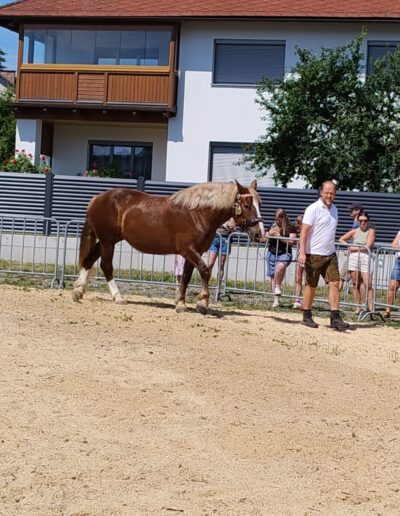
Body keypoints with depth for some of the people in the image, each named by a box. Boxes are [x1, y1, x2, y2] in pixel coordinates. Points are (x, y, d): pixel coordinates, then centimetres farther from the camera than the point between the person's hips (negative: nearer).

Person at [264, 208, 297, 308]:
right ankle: (276, 300, 9)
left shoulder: (290, 228, 1)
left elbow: (291, 242, -9)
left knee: (280, 266, -37)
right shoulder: (272, 226, 14)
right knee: (273, 276, 3)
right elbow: (265, 239, 19)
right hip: (272, 253, 5)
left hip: (284, 253, -5)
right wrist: (269, 234, -3)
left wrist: (279, 236, -14)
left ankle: (278, 286, -15)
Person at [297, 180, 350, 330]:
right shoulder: (313, 209, -10)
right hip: (314, 254, -6)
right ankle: (307, 316, 16)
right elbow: (304, 232, -15)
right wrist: (302, 253, -23)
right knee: (311, 286, 3)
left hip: (330, 254, 6)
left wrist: (331, 248, 18)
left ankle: (335, 318, -3)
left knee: (335, 283, -3)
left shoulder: (334, 209, 12)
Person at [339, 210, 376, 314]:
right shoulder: (354, 231, 13)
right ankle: (358, 307, 12)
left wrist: (354, 248, -1)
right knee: (355, 284, 5)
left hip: (366, 258, -3)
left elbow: (367, 247, -8)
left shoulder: (371, 232, 2)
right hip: (354, 258, 3)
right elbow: (341, 239, 20)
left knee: (368, 285, -10)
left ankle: (370, 308, -9)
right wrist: (349, 247, 5)